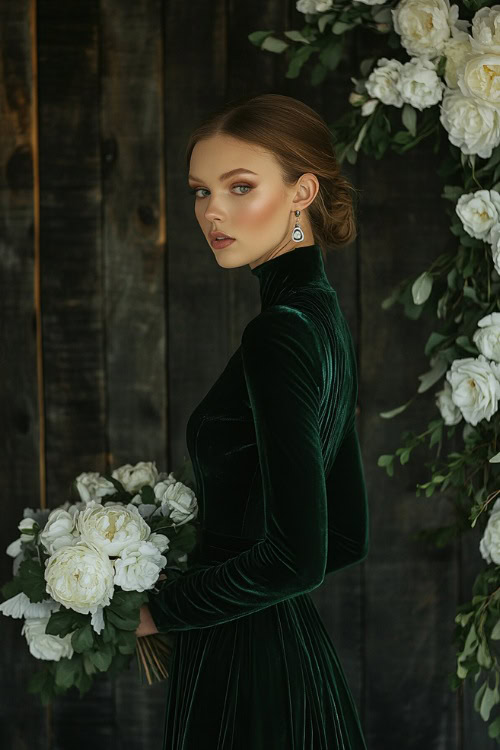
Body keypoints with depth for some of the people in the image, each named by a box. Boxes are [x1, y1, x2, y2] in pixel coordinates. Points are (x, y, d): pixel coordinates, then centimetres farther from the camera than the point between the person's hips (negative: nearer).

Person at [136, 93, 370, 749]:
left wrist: (157, 610, -12)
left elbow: (295, 557, -25)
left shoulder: (280, 334, -19)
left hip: (249, 670, -9)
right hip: (302, 653, 9)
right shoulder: (324, 314, 9)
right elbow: (346, 536, 16)